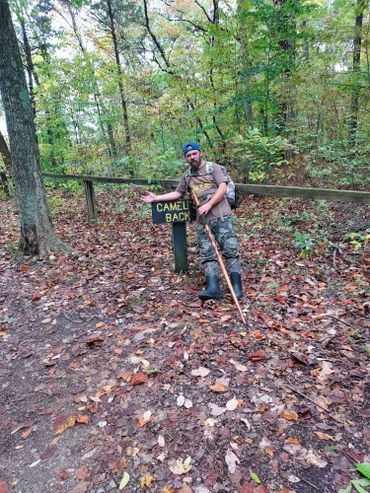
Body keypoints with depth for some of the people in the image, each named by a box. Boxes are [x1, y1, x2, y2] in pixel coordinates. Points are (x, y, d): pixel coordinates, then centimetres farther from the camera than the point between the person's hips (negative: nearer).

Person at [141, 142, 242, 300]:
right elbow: (177, 193, 26)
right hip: (202, 220, 5)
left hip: (221, 216, -5)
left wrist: (209, 205, -16)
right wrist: (156, 198, 20)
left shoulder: (213, 167, 5)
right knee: (207, 254, -3)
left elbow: (223, 187, -7)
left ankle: (236, 286, -11)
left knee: (230, 250, -11)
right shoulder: (187, 176, 20)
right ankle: (213, 288, -6)